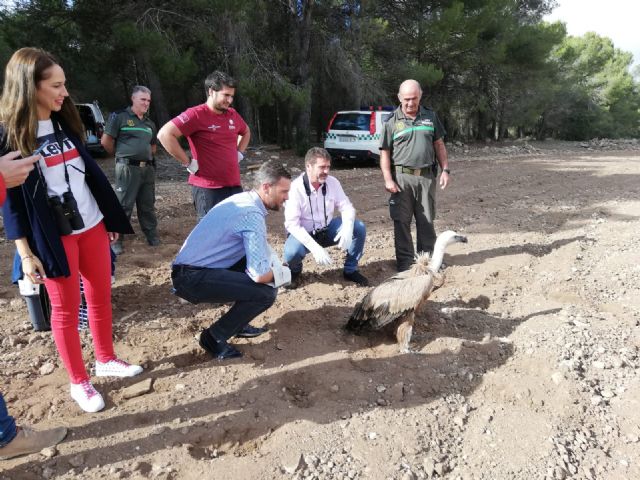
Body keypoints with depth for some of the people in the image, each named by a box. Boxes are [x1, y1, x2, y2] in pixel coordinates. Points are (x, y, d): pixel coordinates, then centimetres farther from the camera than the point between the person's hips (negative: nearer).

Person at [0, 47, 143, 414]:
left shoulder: (65, 122, 6)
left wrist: (113, 218, 12)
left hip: (92, 226, 6)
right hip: (53, 236, -5)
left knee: (101, 295, 13)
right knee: (66, 309, 6)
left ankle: (106, 360, 32)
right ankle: (79, 382, 20)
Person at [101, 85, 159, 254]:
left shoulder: (150, 123, 16)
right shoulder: (120, 116, -3)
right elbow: (106, 141, -4)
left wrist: (147, 156, 14)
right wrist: (121, 155, 6)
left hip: (148, 168, 6)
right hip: (128, 168, -6)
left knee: (148, 205, 13)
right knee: (123, 205, -4)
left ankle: (153, 238, 22)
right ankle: (116, 241, 4)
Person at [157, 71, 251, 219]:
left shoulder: (232, 114, 9)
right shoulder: (196, 114, -12)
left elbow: (246, 132, 31)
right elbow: (164, 135, -21)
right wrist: (188, 163, -18)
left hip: (234, 185, 7)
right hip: (207, 188, -7)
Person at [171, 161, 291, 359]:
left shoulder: (245, 199, 7)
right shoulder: (252, 214, -22)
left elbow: (262, 248, 18)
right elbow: (260, 275, -25)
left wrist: (277, 267, 1)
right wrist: (283, 273, -5)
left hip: (195, 267, 10)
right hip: (192, 278, -10)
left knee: (265, 262, 10)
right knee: (266, 293, -17)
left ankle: (237, 324, 20)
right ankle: (214, 337, 0)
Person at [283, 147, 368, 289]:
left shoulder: (333, 182, -8)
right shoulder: (296, 188, -23)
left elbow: (347, 207, -5)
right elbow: (292, 224, -27)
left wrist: (347, 228, -29)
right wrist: (315, 247, -37)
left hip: (327, 229, 5)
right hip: (304, 234, -4)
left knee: (359, 228, -15)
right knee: (292, 252, -36)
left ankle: (350, 270, 7)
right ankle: (294, 272, 5)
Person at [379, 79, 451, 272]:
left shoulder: (430, 117, 11)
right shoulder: (392, 121, 1)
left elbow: (439, 145, 16)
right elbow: (385, 153, -1)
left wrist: (445, 170, 6)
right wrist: (388, 179, -10)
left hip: (426, 176, 3)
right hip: (402, 177, -2)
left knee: (426, 221, 9)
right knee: (402, 222, 1)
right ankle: (405, 262, 11)